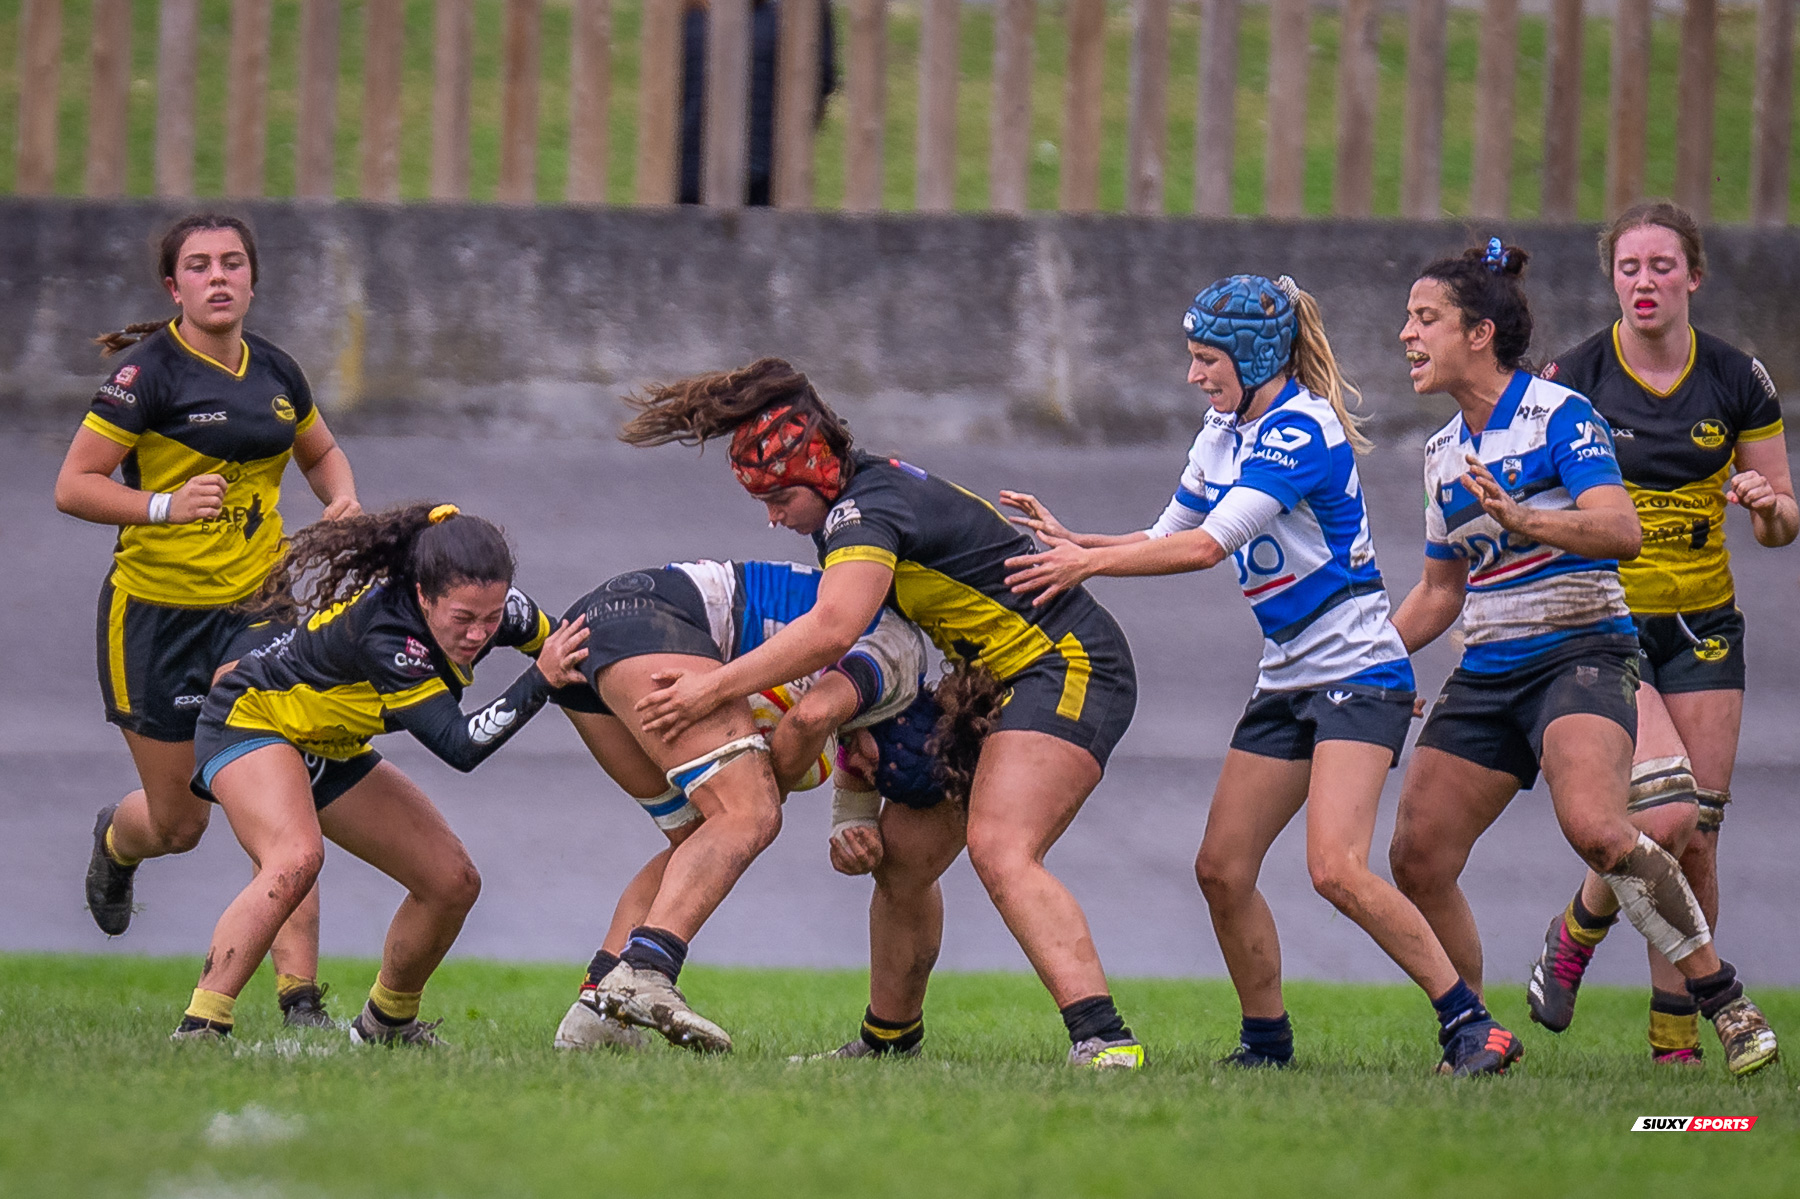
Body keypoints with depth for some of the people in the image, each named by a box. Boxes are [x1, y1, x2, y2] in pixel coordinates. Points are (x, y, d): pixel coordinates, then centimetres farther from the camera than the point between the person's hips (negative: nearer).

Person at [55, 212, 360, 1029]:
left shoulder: (275, 372, 6)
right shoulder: (149, 373, -12)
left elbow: (321, 453, 25)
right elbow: (73, 486, -13)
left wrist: (342, 499, 4)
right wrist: (167, 506, -25)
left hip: (256, 607, 3)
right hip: (156, 612, -3)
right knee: (177, 823, 8)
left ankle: (299, 994, -14)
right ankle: (114, 842, 47)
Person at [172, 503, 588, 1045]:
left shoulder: (495, 607, -17)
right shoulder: (383, 631, -39)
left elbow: (553, 638, 7)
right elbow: (458, 745, -39)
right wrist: (541, 681, -41)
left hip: (333, 750, 8)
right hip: (253, 720, -8)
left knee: (453, 881, 3)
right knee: (296, 859, -36)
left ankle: (387, 1022, 23)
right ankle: (198, 1030, -37)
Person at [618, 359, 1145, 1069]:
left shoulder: (868, 507, -21)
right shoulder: (844, 512, 10)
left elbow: (831, 631, -36)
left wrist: (715, 689, -32)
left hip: (1069, 665, -11)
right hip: (998, 683, 11)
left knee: (1000, 852, -27)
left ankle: (1103, 1038, -36)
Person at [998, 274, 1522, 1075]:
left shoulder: (1300, 430, -18)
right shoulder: (1225, 430, 10)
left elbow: (1209, 545, -25)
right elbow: (1169, 536, 19)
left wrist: (1088, 563, -21)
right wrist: (1069, 541, 5)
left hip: (1356, 672, -9)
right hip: (1287, 679, 9)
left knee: (1337, 868, -22)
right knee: (1221, 868, 4)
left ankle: (1471, 1028, -16)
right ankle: (1267, 1040, 18)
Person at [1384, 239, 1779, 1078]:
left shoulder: (1560, 414, -8)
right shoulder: (1445, 452, 15)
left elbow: (1622, 530, -23)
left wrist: (1521, 519, -36)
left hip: (1578, 655, -8)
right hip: (1485, 676, 8)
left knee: (1594, 829, -31)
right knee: (1416, 860, -2)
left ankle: (1722, 997, -20)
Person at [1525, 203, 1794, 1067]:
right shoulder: (1572, 380, -8)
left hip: (1701, 629, 3)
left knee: (1695, 841, 0)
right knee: (1665, 813, -21)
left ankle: (1675, 1038, 10)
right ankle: (1576, 933, 8)